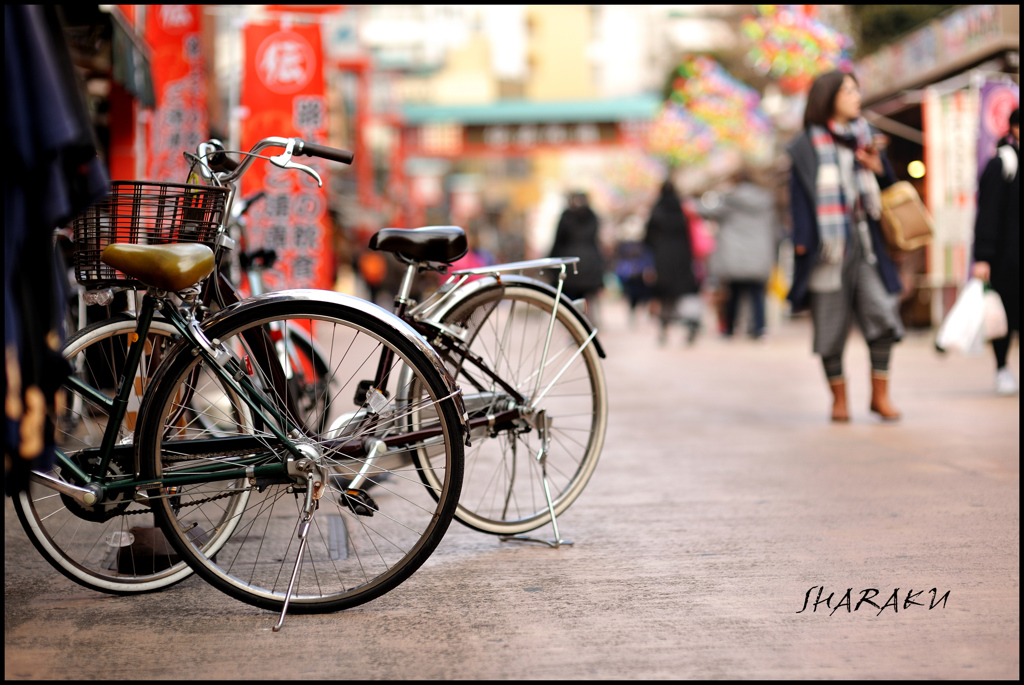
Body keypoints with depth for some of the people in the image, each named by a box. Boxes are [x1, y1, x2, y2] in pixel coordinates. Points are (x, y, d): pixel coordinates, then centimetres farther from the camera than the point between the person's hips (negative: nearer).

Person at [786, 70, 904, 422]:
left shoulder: (863, 136, 17)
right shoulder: (807, 145, 2)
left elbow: (887, 190, 21)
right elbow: (800, 195, -2)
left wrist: (879, 169, -1)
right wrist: (802, 242, -10)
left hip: (864, 240, 4)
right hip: (827, 243, -4)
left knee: (880, 313, -9)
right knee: (830, 323, 0)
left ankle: (880, 394, 1)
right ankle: (839, 398, 12)